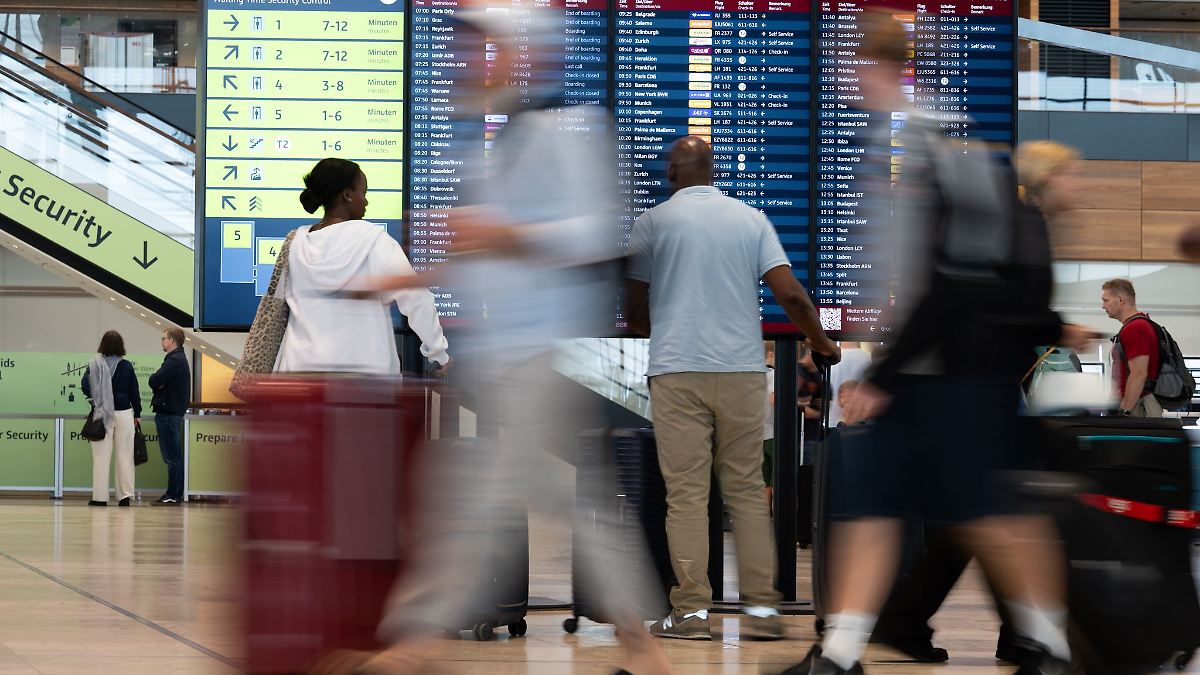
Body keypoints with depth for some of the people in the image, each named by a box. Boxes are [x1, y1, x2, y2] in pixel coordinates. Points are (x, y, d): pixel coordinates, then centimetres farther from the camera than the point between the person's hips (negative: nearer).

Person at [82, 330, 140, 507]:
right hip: (124, 413, 1)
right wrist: (137, 414, 14)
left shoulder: (95, 364, -7)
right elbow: (134, 392, 4)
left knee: (101, 457, 4)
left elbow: (86, 388, -10)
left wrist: (96, 396, 11)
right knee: (124, 456, 7)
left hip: (103, 414, -1)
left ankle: (100, 497, 3)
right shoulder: (127, 366, -1)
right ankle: (125, 496, 7)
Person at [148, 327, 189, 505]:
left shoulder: (175, 360, -16)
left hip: (168, 413, -11)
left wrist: (157, 384, -2)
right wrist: (159, 385, -7)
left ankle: (173, 496, -6)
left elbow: (154, 381, -22)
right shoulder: (179, 358, 18)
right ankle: (175, 494, 17)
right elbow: (156, 381, 14)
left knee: (172, 457, -8)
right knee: (174, 456, 13)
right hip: (173, 411, 11)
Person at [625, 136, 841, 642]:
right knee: (747, 490, 7)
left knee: (686, 493, 0)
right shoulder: (751, 219, 8)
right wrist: (822, 344, 15)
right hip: (742, 370, 2)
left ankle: (692, 610, -3)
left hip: (677, 371, -2)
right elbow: (790, 294, 0)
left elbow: (635, 308, 8)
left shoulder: (654, 221, 2)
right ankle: (762, 608, 4)